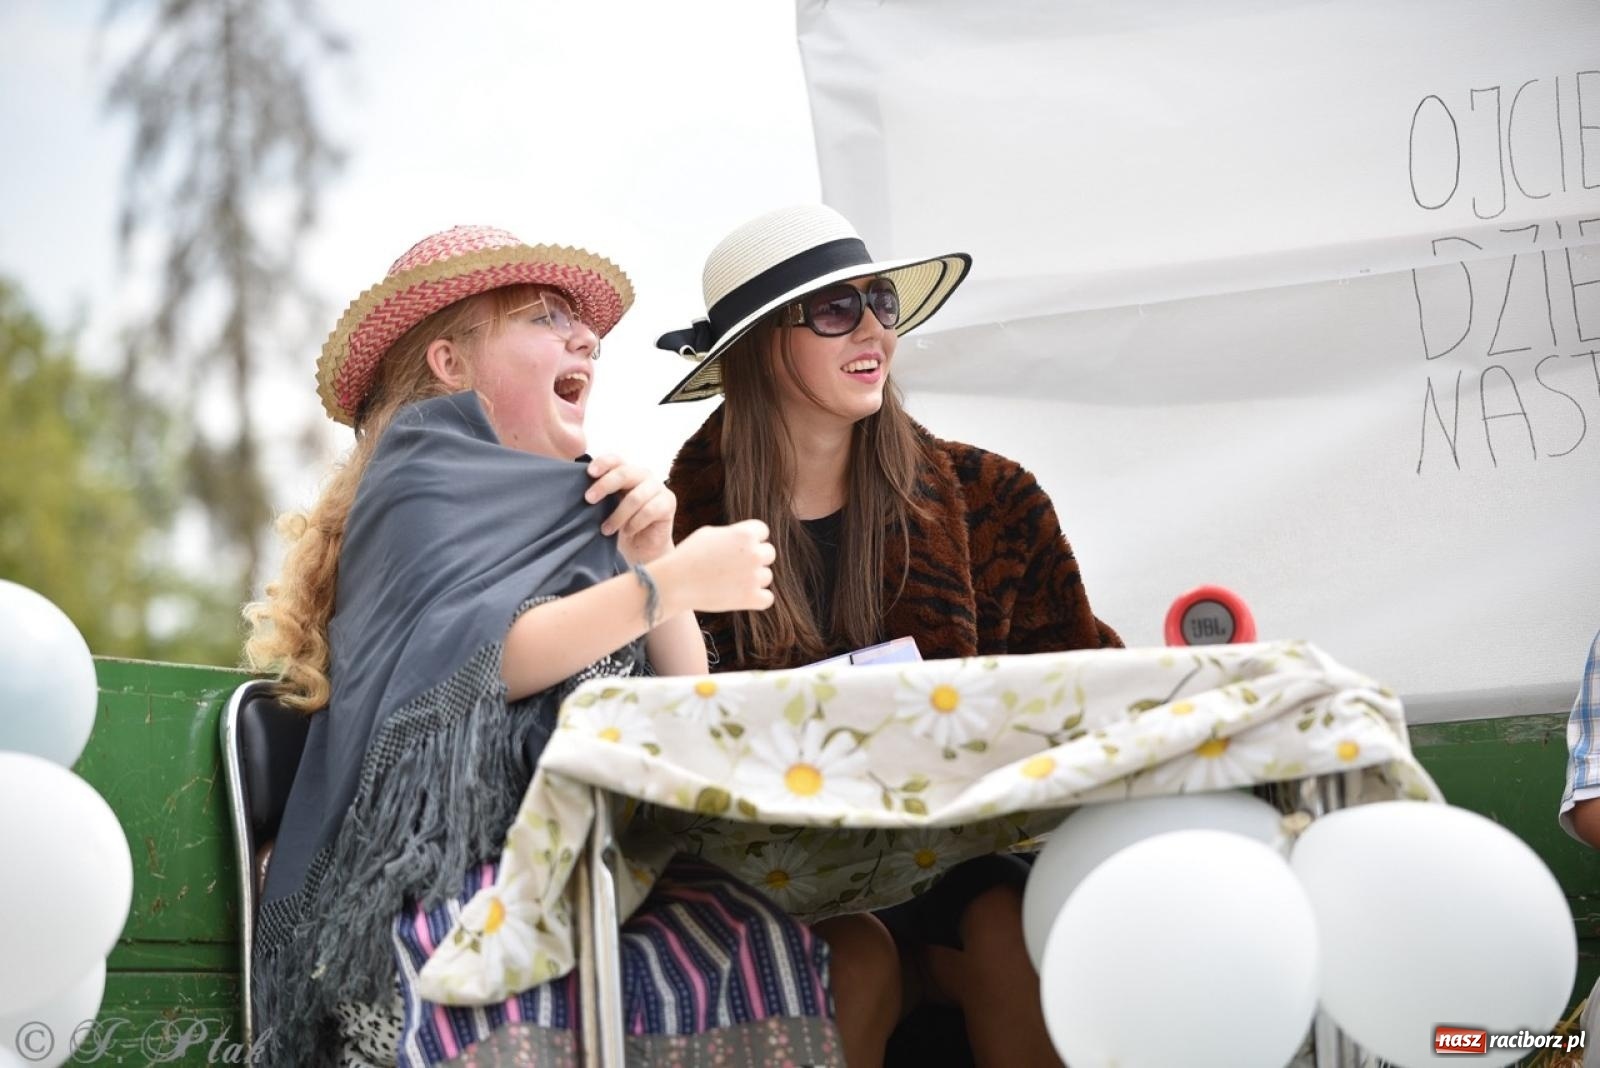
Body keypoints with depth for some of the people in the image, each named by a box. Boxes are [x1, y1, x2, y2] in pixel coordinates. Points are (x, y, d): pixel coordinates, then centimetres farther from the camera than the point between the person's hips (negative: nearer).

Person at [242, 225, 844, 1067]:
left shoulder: (583, 505, 24)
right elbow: (471, 661, -11)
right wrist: (670, 582, -14)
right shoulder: (426, 466, 6)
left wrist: (649, 553, 6)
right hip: (445, 863, -6)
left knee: (765, 948, -28)